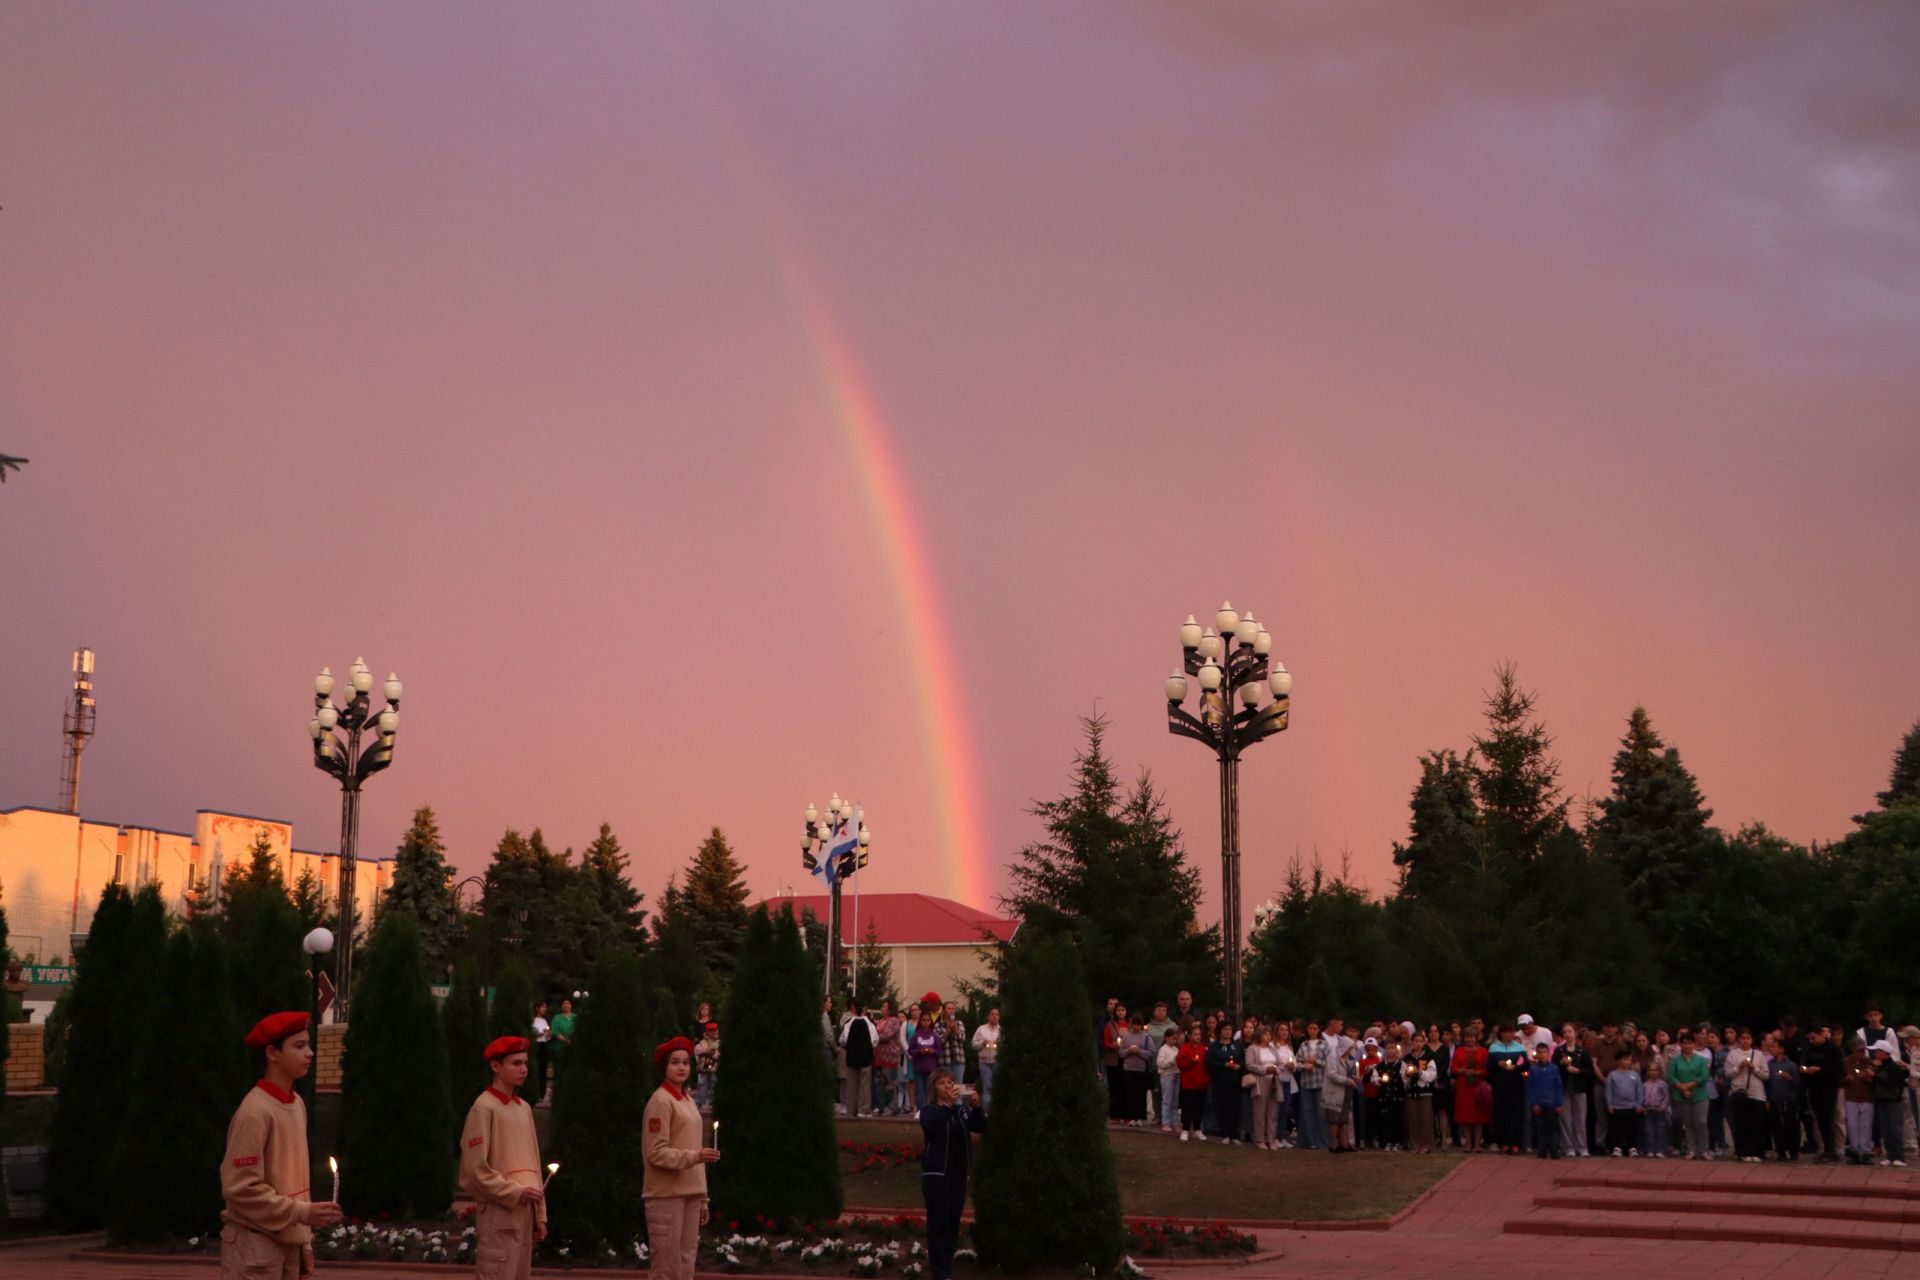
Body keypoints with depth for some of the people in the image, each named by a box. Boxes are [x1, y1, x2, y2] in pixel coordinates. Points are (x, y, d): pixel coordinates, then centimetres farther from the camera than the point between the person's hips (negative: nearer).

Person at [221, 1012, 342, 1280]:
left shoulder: (297, 1105, 9)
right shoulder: (255, 1112, -16)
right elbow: (240, 1187, -18)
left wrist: (304, 1238, 12)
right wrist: (301, 1213, -18)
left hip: (287, 1241, 8)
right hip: (255, 1243, -8)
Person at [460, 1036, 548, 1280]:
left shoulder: (524, 1108, 13)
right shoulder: (484, 1108, -9)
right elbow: (476, 1169, -13)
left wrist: (539, 1214, 13)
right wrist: (515, 1192, -15)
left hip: (524, 1213, 7)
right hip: (498, 1215, -7)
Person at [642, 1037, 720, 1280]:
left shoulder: (688, 1101, 17)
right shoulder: (661, 1101, -8)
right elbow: (656, 1153, -15)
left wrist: (702, 1198, 16)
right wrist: (694, 1157, -26)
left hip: (690, 1193, 8)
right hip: (666, 1194, -8)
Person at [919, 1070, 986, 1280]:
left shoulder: (962, 1109, 10)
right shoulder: (929, 1110, -2)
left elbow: (981, 1127, -1)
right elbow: (929, 1127, -23)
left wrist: (976, 1106, -18)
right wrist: (948, 1104, -32)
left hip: (959, 1174, 5)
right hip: (936, 1174, -5)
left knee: (953, 1224, 8)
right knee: (939, 1224, -8)